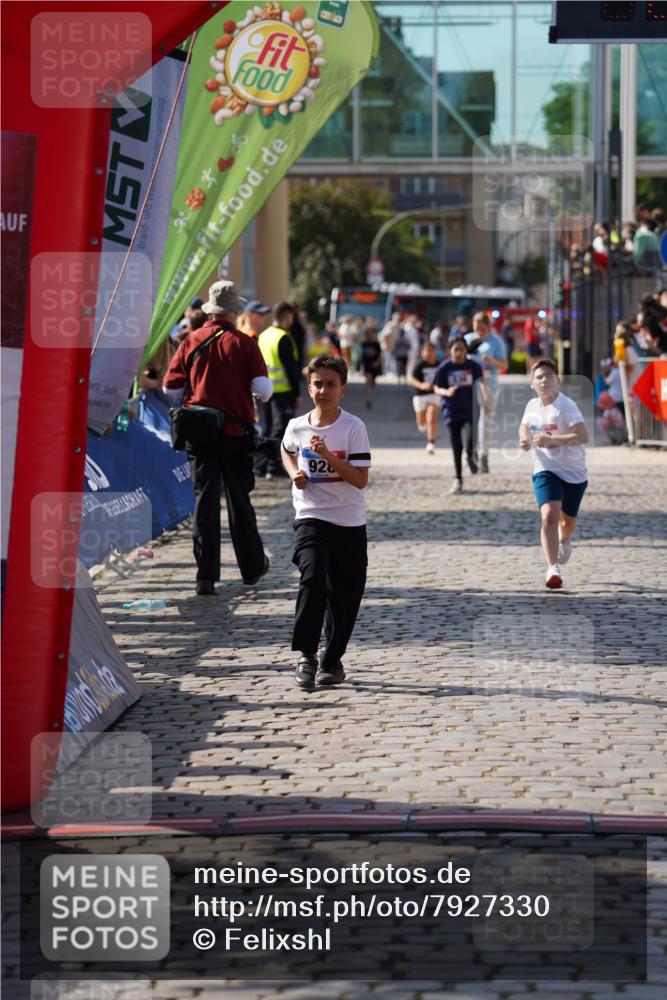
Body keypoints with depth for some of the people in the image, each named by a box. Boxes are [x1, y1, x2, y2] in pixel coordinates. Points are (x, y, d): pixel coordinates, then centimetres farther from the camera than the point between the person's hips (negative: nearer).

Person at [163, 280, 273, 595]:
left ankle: (206, 575, -4)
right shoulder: (243, 343, -6)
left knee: (204, 500, 2)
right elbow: (263, 389, -13)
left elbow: (171, 389, 0)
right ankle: (252, 566, 25)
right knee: (240, 500, 12)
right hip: (236, 432, -1)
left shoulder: (191, 341, 0)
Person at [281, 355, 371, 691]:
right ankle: (305, 655, -17)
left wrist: (327, 455, -22)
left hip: (350, 523, 0)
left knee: (344, 594, 6)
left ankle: (332, 661, 21)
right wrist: (294, 473, 5)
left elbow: (360, 479, -13)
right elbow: (287, 452, 25)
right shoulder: (297, 427, 1)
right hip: (311, 517, 0)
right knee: (312, 578, -21)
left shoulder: (353, 427, -8)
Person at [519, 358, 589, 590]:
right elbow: (525, 426, 23)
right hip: (546, 470, 2)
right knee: (549, 515, -22)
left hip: (574, 472, -2)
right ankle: (553, 569, -24)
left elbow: (583, 435, -29)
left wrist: (551, 439, -34)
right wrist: (524, 438, 1)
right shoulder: (532, 406, 0)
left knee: (568, 521, 17)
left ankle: (564, 541, 55)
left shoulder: (566, 406, -19)